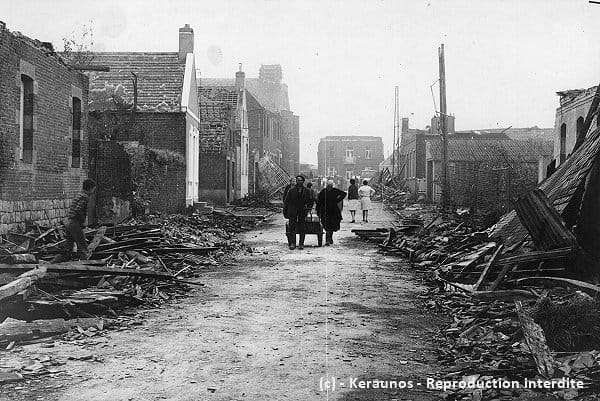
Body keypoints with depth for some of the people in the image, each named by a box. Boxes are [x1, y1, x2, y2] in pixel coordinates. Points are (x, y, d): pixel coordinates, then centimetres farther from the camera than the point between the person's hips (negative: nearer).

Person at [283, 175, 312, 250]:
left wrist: (306, 205, -6)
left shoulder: (306, 191, 6)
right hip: (293, 211, -1)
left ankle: (301, 244, 7)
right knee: (292, 228, -4)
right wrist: (285, 212, -2)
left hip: (302, 211, 1)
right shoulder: (291, 190, 2)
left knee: (301, 228, 1)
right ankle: (292, 243, 1)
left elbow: (309, 201, 15)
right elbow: (286, 201, 3)